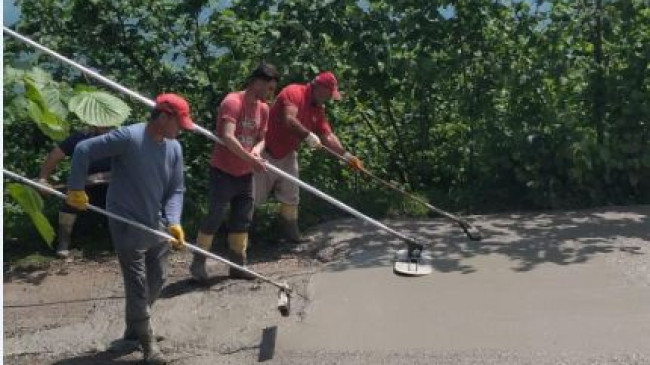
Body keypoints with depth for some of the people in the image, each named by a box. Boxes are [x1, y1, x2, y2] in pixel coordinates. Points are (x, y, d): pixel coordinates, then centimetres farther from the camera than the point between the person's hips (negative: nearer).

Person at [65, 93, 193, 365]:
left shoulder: (174, 148, -2)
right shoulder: (128, 137, -21)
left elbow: (176, 190, 2)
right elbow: (83, 150, -15)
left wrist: (173, 222, -12)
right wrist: (76, 189, -13)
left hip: (157, 225, 7)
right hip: (128, 226, -6)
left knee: (157, 279, 15)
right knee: (137, 285, 1)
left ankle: (135, 327, 38)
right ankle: (146, 342, 16)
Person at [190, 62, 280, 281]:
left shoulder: (263, 108, 6)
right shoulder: (233, 102, -18)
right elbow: (227, 137, -28)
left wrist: (257, 149, -11)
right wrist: (250, 158, -28)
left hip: (245, 174, 7)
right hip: (223, 172, -7)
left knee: (242, 220, 11)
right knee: (215, 217, -2)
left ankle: (238, 264, 22)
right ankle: (198, 263, 13)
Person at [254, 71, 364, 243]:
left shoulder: (318, 110, 5)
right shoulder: (293, 92, -19)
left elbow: (328, 136, 1)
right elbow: (289, 120, -33)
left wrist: (346, 155, -8)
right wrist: (308, 135, -26)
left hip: (287, 155, 8)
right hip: (266, 152, -8)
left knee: (291, 196, 11)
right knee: (254, 195, 0)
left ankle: (291, 233, 21)